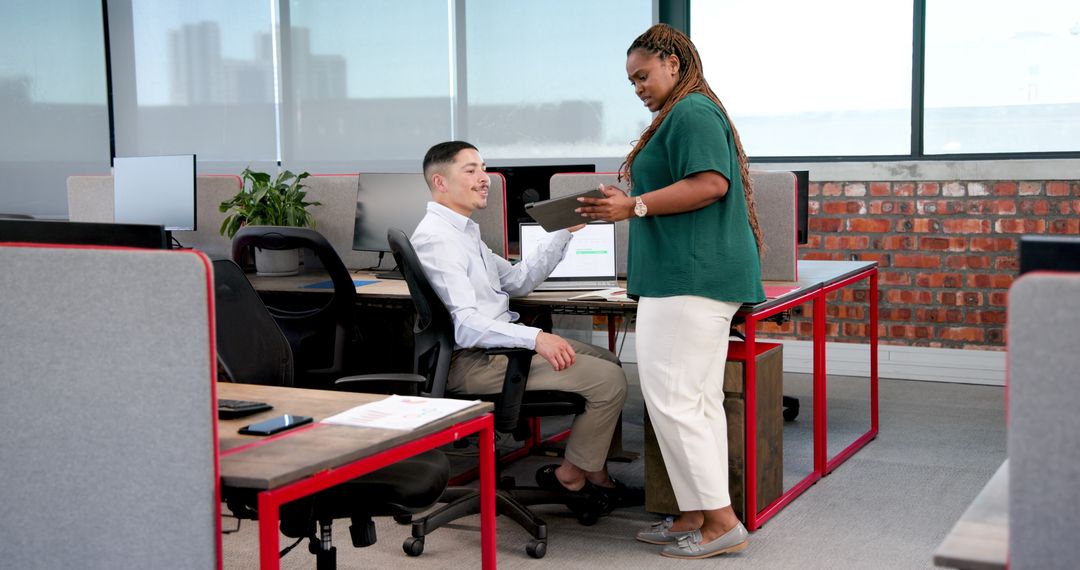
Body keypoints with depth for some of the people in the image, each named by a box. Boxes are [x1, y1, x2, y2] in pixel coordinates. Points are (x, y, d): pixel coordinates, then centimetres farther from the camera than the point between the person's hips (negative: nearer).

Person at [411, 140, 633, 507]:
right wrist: (536, 338, -37)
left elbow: (518, 280, 20)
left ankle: (594, 472, 17)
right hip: (475, 362, -11)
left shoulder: (464, 231, 16)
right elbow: (465, 324, -27)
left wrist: (565, 233, 14)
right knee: (609, 379, -14)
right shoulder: (436, 238, -18)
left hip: (498, 344, 11)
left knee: (607, 361, 17)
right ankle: (571, 475, 4)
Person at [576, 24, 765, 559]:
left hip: (692, 276, -11)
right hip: (694, 275, 11)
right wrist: (632, 207, 17)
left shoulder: (691, 112, -9)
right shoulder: (689, 113, 25)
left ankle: (720, 520, -4)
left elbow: (710, 183, -21)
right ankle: (699, 515, 16)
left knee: (672, 398, -9)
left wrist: (635, 206, -18)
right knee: (698, 399, 11)